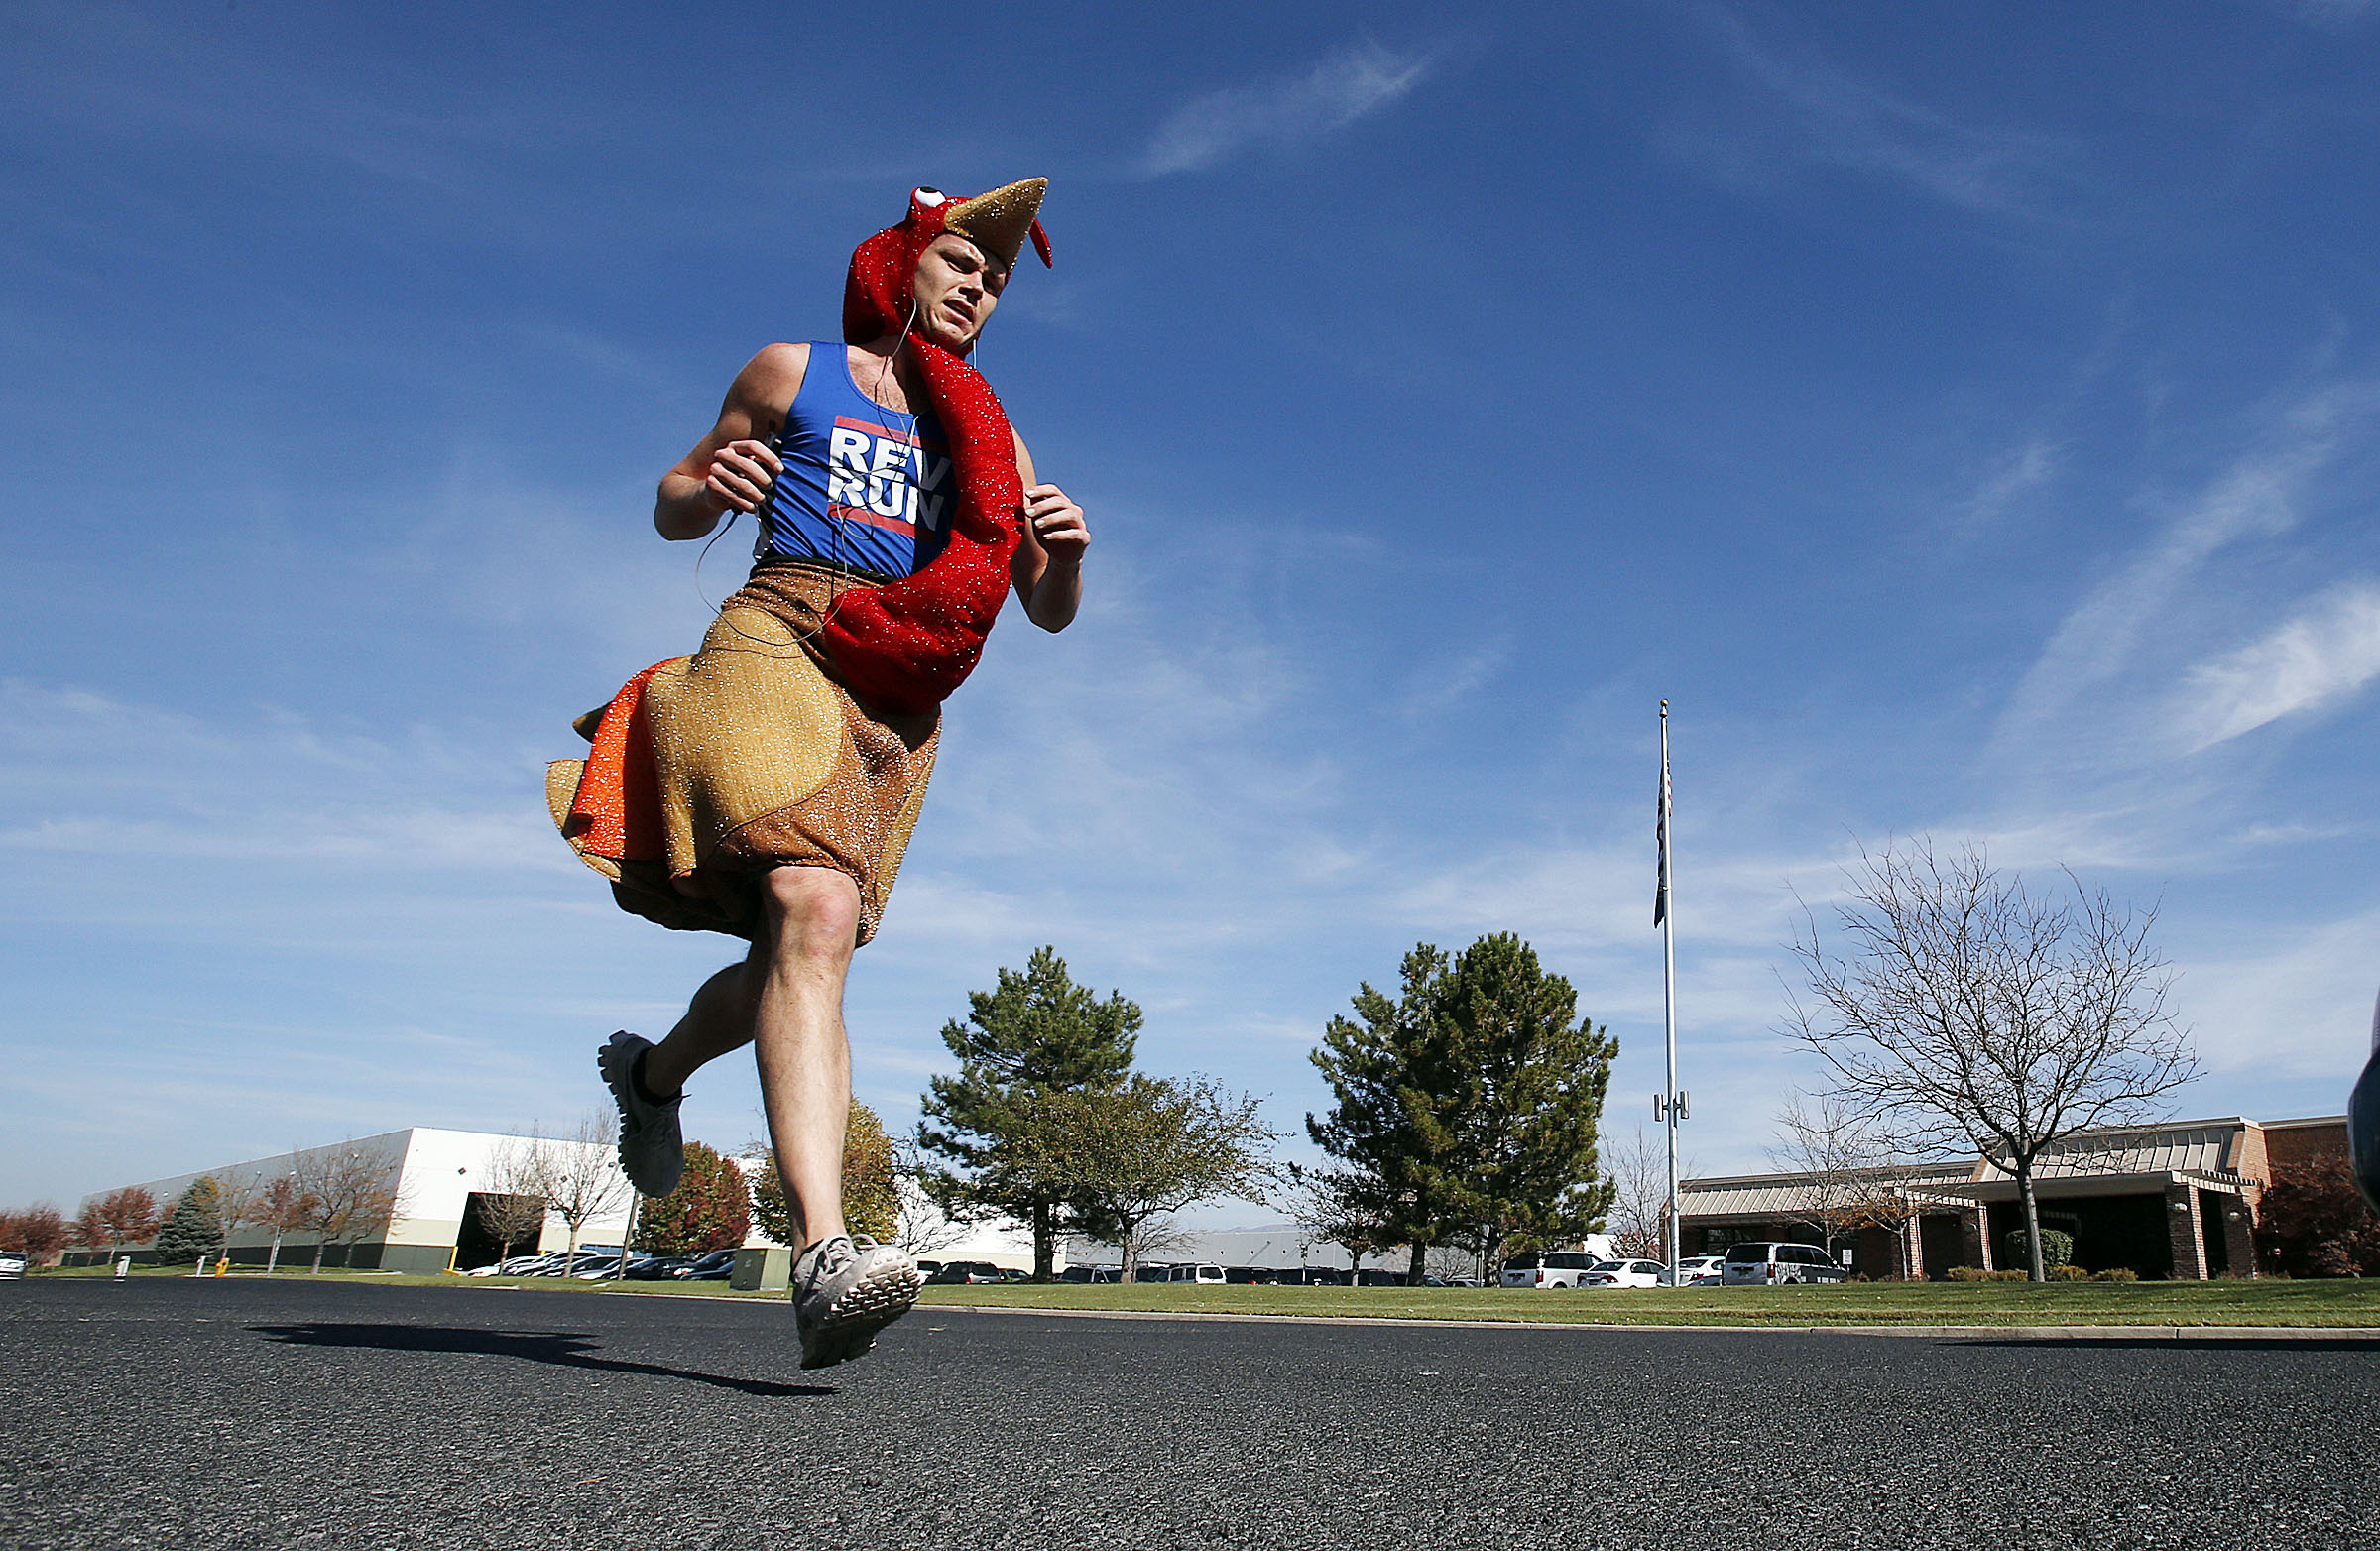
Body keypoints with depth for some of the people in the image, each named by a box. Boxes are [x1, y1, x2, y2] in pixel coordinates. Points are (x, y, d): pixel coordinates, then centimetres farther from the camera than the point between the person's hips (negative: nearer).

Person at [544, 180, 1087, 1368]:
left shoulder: (989, 435, 21)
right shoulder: (793, 372, 14)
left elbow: (1050, 615, 18)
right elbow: (673, 512, 19)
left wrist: (1064, 553, -5)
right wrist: (710, 489, -5)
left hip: (902, 696, 4)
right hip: (779, 640, -4)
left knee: (802, 953, 5)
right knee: (815, 910, -28)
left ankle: (653, 1072, 39)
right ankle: (822, 1255, -37)